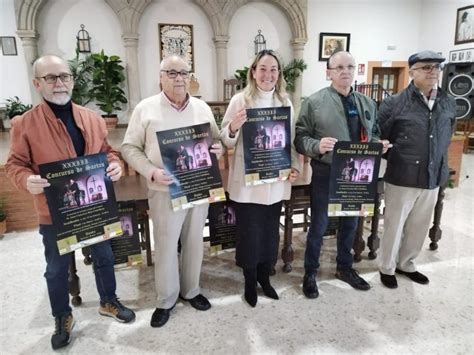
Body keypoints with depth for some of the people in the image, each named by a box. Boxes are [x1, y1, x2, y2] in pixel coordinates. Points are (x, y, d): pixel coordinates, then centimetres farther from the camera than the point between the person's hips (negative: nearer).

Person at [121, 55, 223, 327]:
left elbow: (216, 140, 15)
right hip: (165, 190, -3)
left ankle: (191, 290, 35)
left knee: (194, 241, 15)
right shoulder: (146, 109, -3)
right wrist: (152, 172, -17)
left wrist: (219, 149, -9)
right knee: (166, 245, 6)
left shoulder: (203, 108, 8)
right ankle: (166, 299, 26)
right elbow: (130, 148, -2)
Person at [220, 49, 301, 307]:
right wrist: (233, 128, -24)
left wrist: (295, 166, -2)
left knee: (271, 231, 15)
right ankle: (250, 281, 31)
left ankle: (264, 276, 38)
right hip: (247, 182, -3)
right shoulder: (240, 100, -6)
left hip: (276, 181, 4)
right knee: (249, 232, 7)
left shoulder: (285, 102, 6)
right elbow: (227, 142, -4)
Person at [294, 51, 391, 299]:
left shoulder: (367, 103, 9)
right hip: (325, 174, -5)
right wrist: (318, 146, -29)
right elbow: (300, 138, -11)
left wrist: (378, 144, -7)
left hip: (357, 173, 5)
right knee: (318, 226, 8)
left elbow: (373, 135, 15)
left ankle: (345, 268, 40)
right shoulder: (314, 102, -8)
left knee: (350, 223, 19)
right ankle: (310, 273, 27)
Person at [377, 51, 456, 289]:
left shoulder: (448, 104, 4)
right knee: (394, 226, 8)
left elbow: (446, 139, 17)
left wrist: (440, 169, 15)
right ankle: (387, 268, 28)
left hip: (433, 178, 5)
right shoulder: (394, 104, -10)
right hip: (402, 178, -4)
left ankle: (406, 264, 38)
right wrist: (398, 160, 0)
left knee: (419, 227, 17)